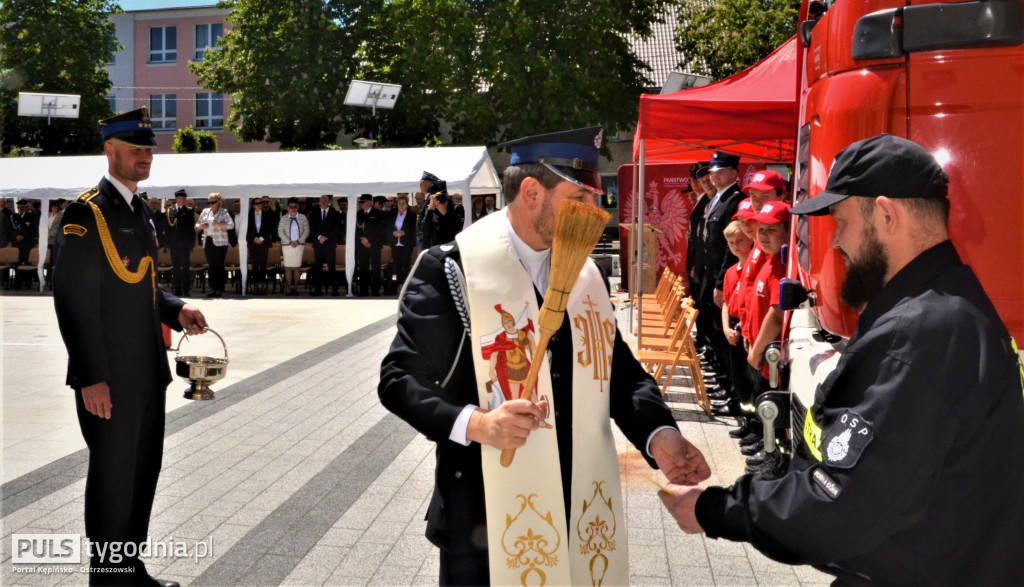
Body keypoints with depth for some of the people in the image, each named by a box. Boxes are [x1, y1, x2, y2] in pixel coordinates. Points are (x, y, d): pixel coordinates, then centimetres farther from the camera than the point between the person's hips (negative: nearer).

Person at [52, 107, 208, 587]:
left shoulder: (138, 211, 14)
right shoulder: (86, 215, -13)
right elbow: (74, 300, -17)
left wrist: (176, 311, 2)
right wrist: (92, 379, -20)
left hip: (147, 373, 9)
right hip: (109, 380, -9)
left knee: (144, 473, 17)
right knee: (112, 479, 4)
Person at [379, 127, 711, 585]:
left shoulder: (585, 272, 6)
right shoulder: (450, 268, -11)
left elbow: (619, 370, 9)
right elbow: (400, 379, -10)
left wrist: (658, 435, -9)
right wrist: (474, 423, -27)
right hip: (485, 516, -5)